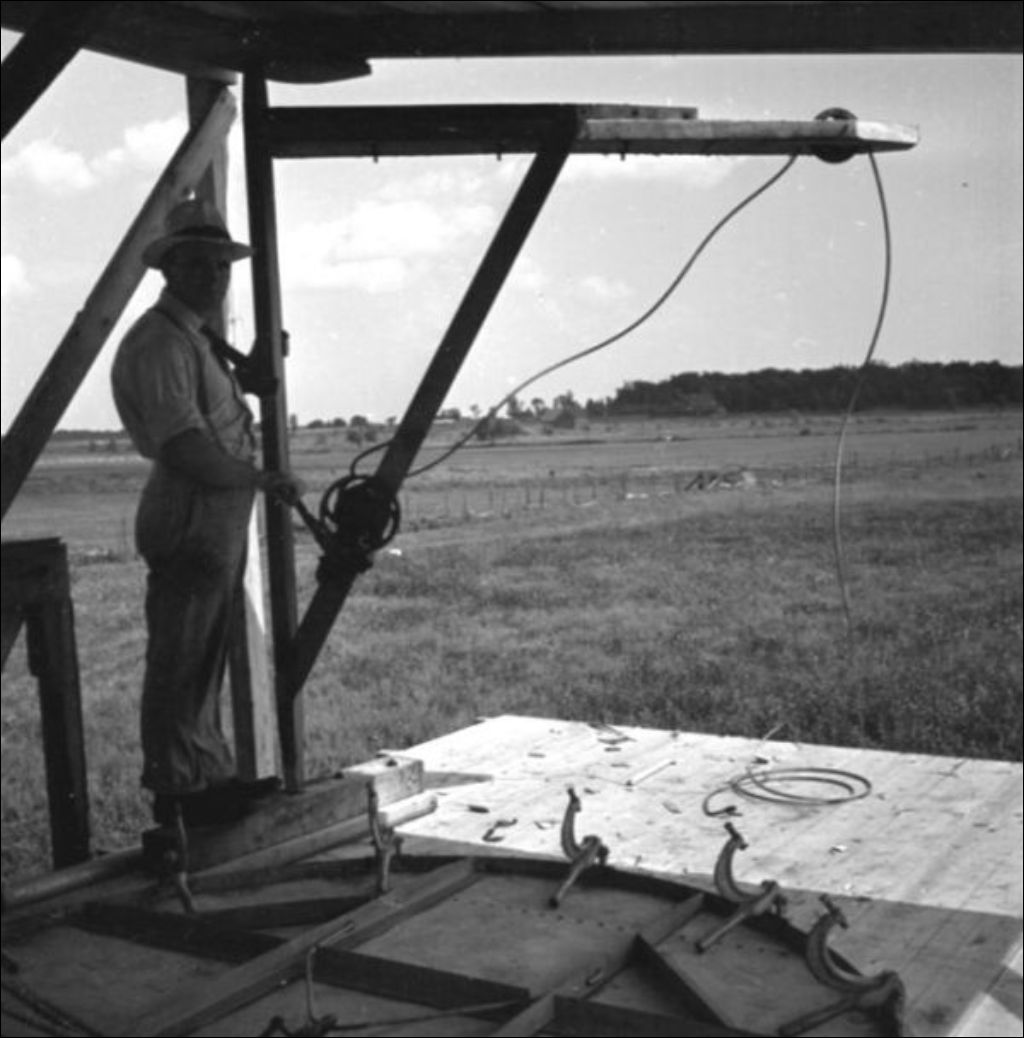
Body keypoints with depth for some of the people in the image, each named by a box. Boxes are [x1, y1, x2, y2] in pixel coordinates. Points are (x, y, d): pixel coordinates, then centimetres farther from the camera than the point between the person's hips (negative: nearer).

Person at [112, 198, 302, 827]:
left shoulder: (197, 337, 18)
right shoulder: (160, 343, -16)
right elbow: (186, 451, -24)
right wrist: (262, 480, -15)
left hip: (221, 521, 11)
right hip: (191, 522, -11)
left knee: (205, 658, 17)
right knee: (180, 663, -2)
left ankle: (209, 776, 28)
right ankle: (180, 794, 7)